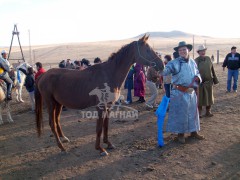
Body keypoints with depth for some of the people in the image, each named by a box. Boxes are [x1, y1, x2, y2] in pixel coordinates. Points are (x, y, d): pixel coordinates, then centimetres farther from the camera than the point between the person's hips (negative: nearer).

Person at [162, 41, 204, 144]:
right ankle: (180, 134, 20)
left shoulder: (192, 62, 8)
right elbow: (166, 70, -27)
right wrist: (160, 72, -49)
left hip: (192, 92, 6)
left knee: (193, 112, 17)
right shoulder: (174, 63, -11)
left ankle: (193, 131, 35)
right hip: (179, 93, -5)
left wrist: (197, 77, -4)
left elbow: (198, 73, 19)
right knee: (180, 113, 3)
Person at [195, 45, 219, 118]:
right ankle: (199, 112, 17)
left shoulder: (208, 59, 3)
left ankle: (208, 112, 24)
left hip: (208, 82, 3)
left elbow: (212, 70, 7)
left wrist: (215, 80, 8)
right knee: (199, 98, 5)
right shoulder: (196, 61, -8)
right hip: (199, 82, -3)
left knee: (209, 97, 11)